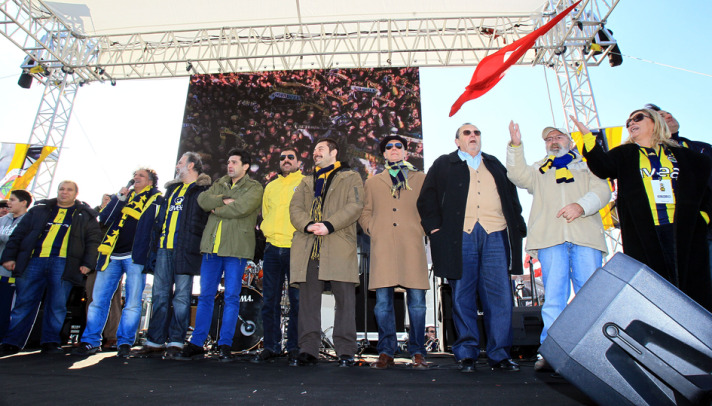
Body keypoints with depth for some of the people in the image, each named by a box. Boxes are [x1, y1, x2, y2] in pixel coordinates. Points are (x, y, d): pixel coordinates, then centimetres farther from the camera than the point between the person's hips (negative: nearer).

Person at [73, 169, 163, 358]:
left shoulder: (155, 199, 8)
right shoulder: (123, 196, 19)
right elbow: (103, 218, 7)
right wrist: (119, 198, -4)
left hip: (135, 257, -4)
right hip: (112, 256, 4)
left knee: (133, 303, -2)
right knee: (98, 300, 4)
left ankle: (125, 342, 7)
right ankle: (90, 341, 14)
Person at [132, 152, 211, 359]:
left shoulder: (203, 190, 3)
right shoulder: (171, 188, 24)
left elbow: (208, 219, -3)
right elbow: (159, 219, 23)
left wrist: (199, 246, -13)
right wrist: (154, 247, 15)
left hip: (185, 250, -6)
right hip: (164, 249, 7)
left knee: (181, 297, -3)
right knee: (159, 295, 7)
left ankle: (176, 342, 3)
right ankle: (155, 342, 13)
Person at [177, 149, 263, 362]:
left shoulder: (254, 188, 2)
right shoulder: (219, 184, 20)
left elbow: (242, 208, -16)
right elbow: (203, 199, 2)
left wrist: (216, 209, -3)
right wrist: (224, 200, -10)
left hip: (236, 248, -5)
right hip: (212, 247, 5)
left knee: (232, 296, 0)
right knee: (205, 295, 8)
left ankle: (225, 345, 10)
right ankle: (196, 344, 17)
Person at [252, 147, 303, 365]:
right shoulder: (271, 186, 20)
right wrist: (270, 232, 10)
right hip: (273, 248, 5)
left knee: (297, 301, 0)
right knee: (270, 300, 6)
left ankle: (294, 348, 10)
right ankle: (271, 347, 17)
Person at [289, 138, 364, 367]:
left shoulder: (350, 178, 15)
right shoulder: (306, 182, 28)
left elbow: (355, 206, -2)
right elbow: (295, 208, 13)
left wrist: (329, 225, -15)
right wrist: (308, 225, -9)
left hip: (339, 247, -3)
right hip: (308, 248, 4)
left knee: (345, 299, -4)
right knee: (309, 299, 1)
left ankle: (345, 352, 4)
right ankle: (308, 350, 7)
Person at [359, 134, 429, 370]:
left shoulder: (421, 179, 19)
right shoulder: (373, 183, 22)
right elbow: (364, 213, 20)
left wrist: (422, 229, 0)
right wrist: (372, 230, 3)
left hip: (412, 245, -1)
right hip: (382, 247, 1)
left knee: (416, 299, -3)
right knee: (383, 301, -1)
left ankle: (417, 353, 9)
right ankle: (386, 352, 8)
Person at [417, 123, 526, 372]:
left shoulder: (495, 165, 25)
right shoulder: (443, 165, 16)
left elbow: (512, 197, 21)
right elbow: (427, 199, 9)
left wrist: (517, 228, 10)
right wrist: (435, 227, -3)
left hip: (495, 235, 3)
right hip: (460, 237, -2)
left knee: (499, 296, -1)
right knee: (463, 297, 0)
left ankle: (499, 355, 9)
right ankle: (466, 354, 10)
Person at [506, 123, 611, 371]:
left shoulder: (586, 167, 26)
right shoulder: (539, 170, 28)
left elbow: (602, 190, 10)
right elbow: (518, 175, 7)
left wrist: (581, 205, -10)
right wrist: (515, 146, -5)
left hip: (586, 237, 1)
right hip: (550, 238, 0)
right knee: (554, 294, -6)